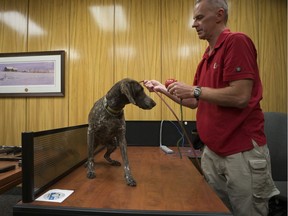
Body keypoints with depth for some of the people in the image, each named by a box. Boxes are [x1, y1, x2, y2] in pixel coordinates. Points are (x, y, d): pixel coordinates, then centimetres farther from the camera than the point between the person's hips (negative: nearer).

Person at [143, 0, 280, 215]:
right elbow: (196, 102, 15)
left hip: (243, 152, -8)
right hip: (212, 151, 8)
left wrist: (194, 90, -15)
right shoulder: (207, 57, 12)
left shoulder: (236, 41, -11)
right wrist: (163, 89, 11)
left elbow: (240, 96, -22)